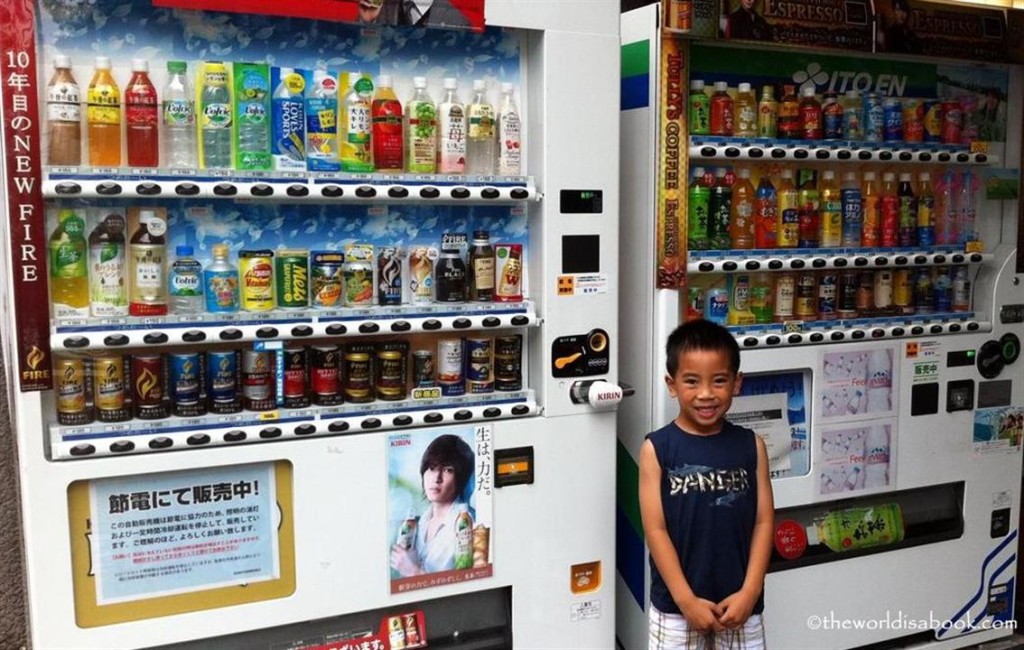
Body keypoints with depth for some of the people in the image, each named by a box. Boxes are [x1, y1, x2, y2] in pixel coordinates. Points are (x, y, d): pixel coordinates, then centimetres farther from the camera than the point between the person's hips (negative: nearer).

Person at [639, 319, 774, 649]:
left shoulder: (751, 446, -1)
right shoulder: (657, 449, -9)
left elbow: (764, 521, -1)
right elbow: (656, 529, -10)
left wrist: (750, 591, -9)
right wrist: (686, 599, -13)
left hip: (739, 603, 2)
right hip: (675, 606, -2)